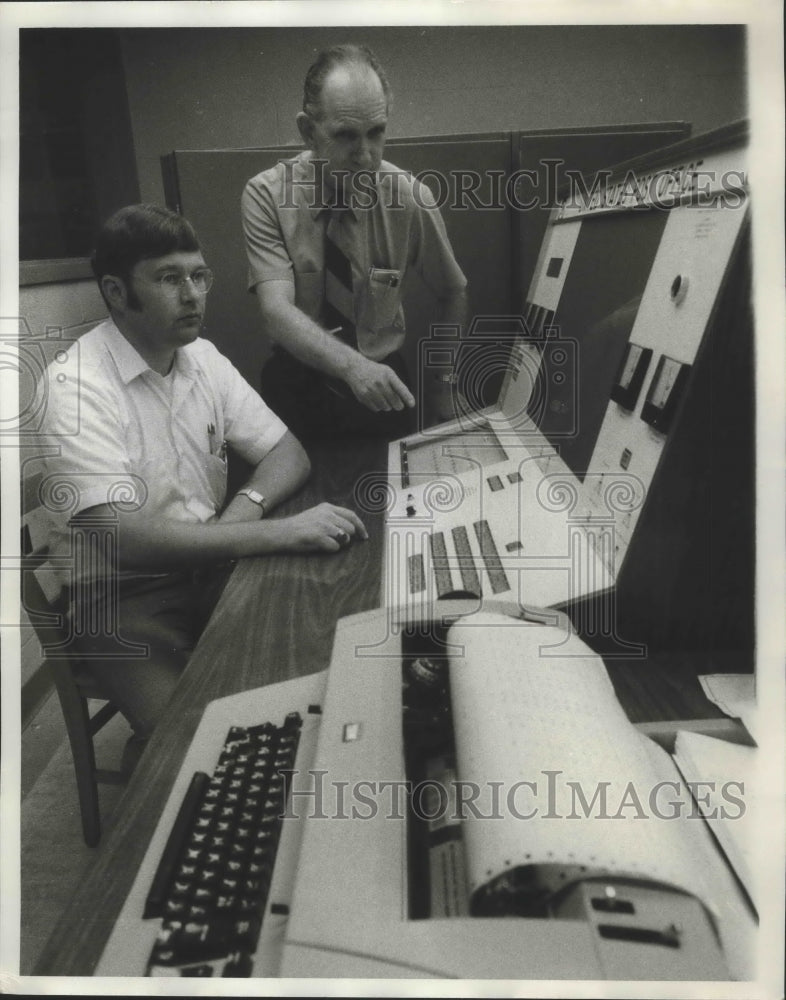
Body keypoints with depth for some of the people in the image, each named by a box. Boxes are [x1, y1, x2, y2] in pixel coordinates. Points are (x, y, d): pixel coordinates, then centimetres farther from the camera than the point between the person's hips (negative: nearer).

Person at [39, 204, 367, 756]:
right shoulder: (77, 387, -18)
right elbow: (122, 539, -28)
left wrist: (248, 504, -17)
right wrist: (279, 533, -32)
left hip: (209, 565, 6)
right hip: (120, 592, -6)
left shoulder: (202, 358, 4)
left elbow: (289, 453, 6)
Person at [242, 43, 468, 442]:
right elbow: (276, 311, -24)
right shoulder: (266, 195, -12)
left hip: (383, 381, 1)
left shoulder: (411, 198, -9)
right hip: (297, 383, 0)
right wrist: (353, 365, -40)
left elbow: (453, 293, 6)